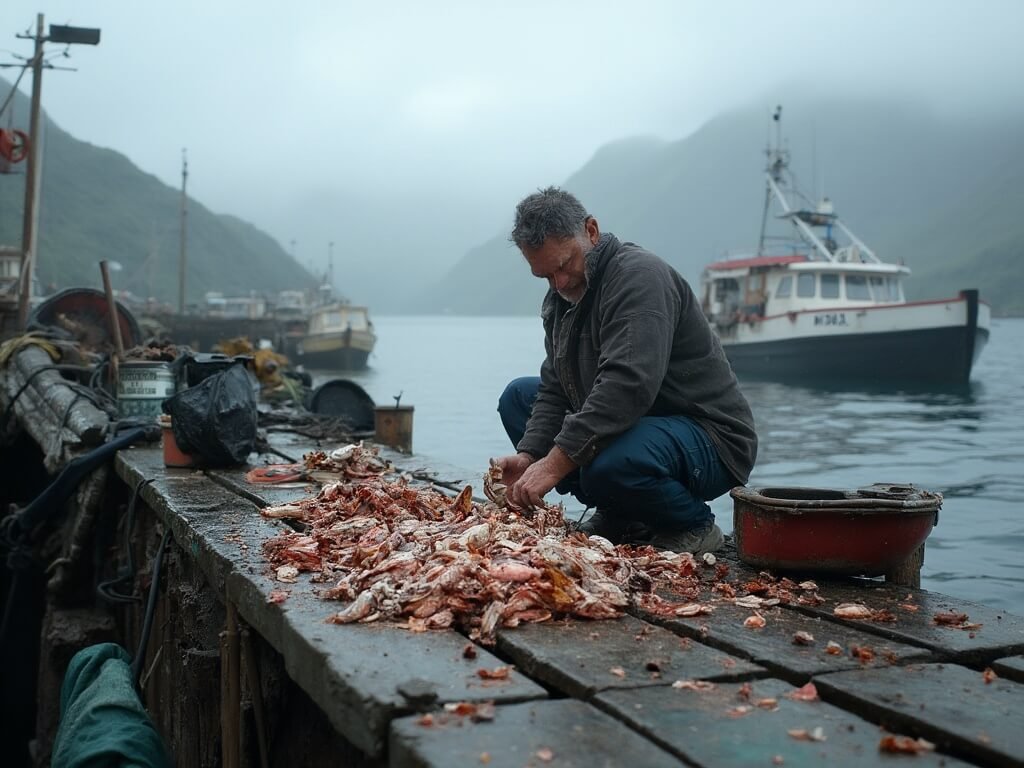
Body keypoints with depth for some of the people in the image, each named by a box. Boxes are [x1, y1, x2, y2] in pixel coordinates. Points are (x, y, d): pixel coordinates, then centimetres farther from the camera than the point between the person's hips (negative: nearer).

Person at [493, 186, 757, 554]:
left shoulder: (640, 276, -21)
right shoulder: (561, 296, 9)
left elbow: (627, 386, -33)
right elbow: (554, 389, 7)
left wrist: (554, 464, -35)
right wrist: (529, 456, -11)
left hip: (709, 439, -9)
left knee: (612, 462, -39)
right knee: (518, 396, 9)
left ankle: (694, 526, -5)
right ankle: (616, 516, 7)